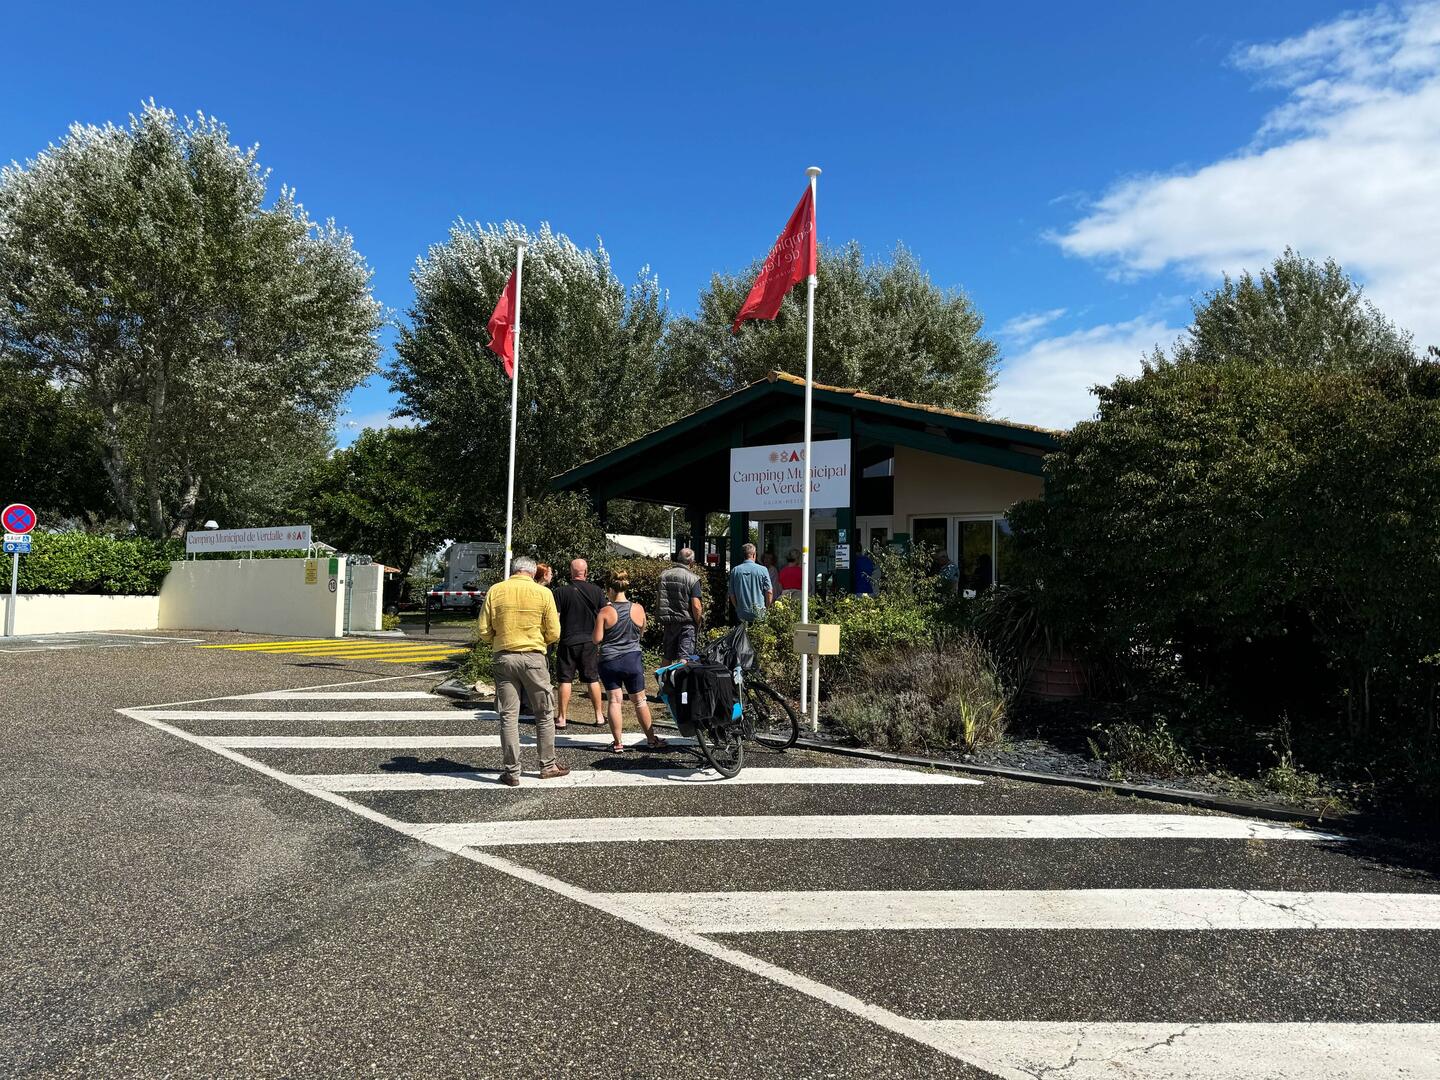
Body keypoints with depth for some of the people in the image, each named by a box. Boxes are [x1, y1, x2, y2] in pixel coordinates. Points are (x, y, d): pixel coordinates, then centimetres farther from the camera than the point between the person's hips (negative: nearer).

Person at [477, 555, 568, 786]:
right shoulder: (543, 592, -4)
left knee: (508, 716, 6)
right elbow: (554, 634, -3)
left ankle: (512, 772, 8)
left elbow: (485, 631, 0)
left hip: (504, 657, 2)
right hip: (533, 657, -1)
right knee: (544, 714, 13)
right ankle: (548, 765, 20)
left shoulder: (495, 591, 0)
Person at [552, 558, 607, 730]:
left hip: (568, 642, -2)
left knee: (565, 680, 4)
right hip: (590, 642, 2)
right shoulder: (596, 591, -1)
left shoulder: (561, 592, -9)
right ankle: (599, 717, 16)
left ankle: (562, 719, 8)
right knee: (593, 680, 11)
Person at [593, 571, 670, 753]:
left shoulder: (605, 612, -11)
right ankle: (652, 739, 21)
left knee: (615, 701, 4)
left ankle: (618, 743, 4)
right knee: (639, 701, 13)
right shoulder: (638, 609, -3)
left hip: (609, 662, -2)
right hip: (633, 660, 2)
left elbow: (597, 639, -9)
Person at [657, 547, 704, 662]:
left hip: (668, 622, 5)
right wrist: (698, 624, -3)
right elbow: (696, 606, -17)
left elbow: (659, 600, 10)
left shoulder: (664, 575, 5)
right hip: (686, 623, -5)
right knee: (684, 658, -2)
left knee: (667, 658, 16)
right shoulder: (692, 578, -12)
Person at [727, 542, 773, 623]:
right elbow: (769, 592, -6)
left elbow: (732, 595, 4)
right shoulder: (762, 570, -7)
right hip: (759, 615, -2)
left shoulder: (735, 571, 0)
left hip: (742, 615, 2)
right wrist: (766, 609, 9)